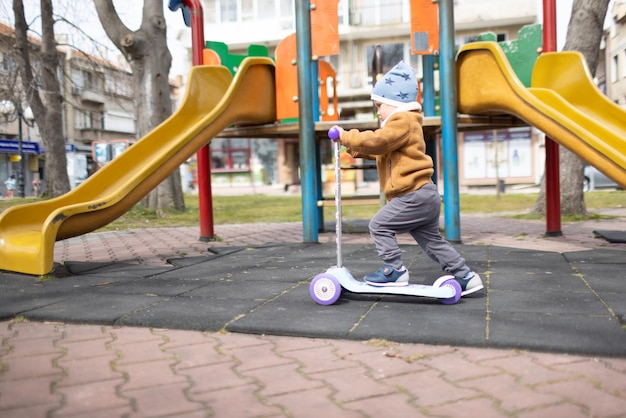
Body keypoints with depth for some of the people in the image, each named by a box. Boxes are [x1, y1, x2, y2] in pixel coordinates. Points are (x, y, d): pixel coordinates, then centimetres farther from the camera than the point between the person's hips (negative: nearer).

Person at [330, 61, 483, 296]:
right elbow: (379, 150, 27)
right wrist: (353, 148, 14)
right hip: (423, 196, 11)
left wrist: (346, 136, -17)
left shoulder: (403, 122, -10)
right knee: (431, 240, 15)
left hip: (415, 195, -11)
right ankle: (465, 277, 19)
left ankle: (394, 270, -2)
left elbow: (377, 141, -26)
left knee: (379, 225, -6)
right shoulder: (403, 123, 24)